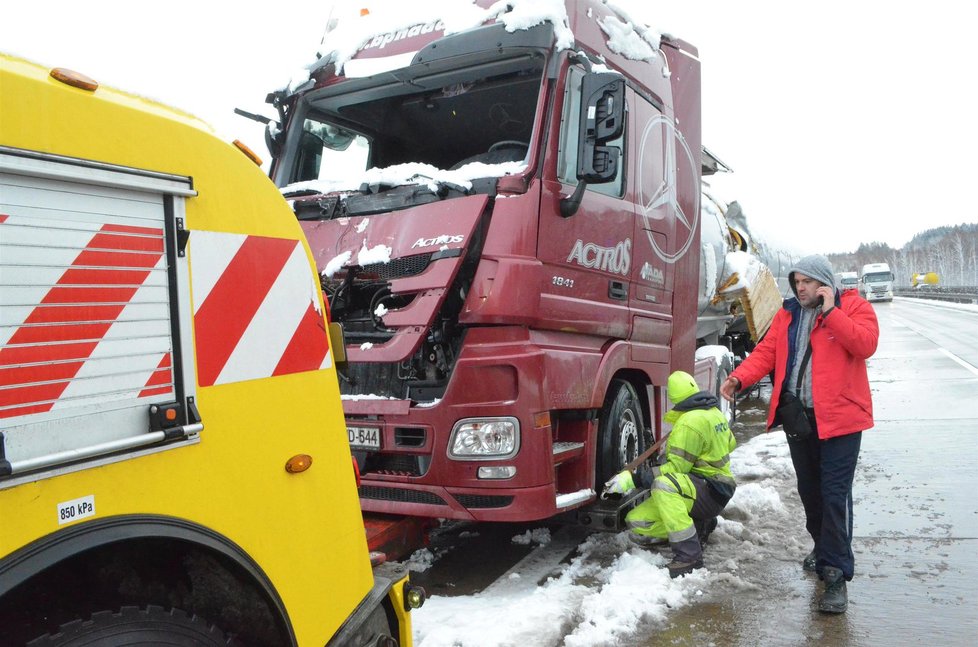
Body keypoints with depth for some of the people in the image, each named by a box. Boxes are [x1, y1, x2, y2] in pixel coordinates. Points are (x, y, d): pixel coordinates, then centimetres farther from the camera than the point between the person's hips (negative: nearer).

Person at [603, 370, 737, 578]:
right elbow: (729, 444, 30)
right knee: (636, 523, -1)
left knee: (663, 484, -40)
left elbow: (675, 467, -22)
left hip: (710, 492, -9)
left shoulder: (690, 422, -18)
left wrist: (633, 479, -24)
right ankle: (700, 525, 14)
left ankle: (689, 554, -33)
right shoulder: (713, 412, 11)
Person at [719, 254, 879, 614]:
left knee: (835, 494, -8)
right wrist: (739, 378, -13)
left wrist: (830, 311, -19)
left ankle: (837, 575, -1)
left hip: (838, 416, -5)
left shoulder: (853, 306, -2)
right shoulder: (787, 314, 11)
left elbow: (866, 344, -19)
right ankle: (824, 549, 39)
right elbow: (766, 352, 3)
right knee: (809, 490, 17)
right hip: (798, 416, 6)